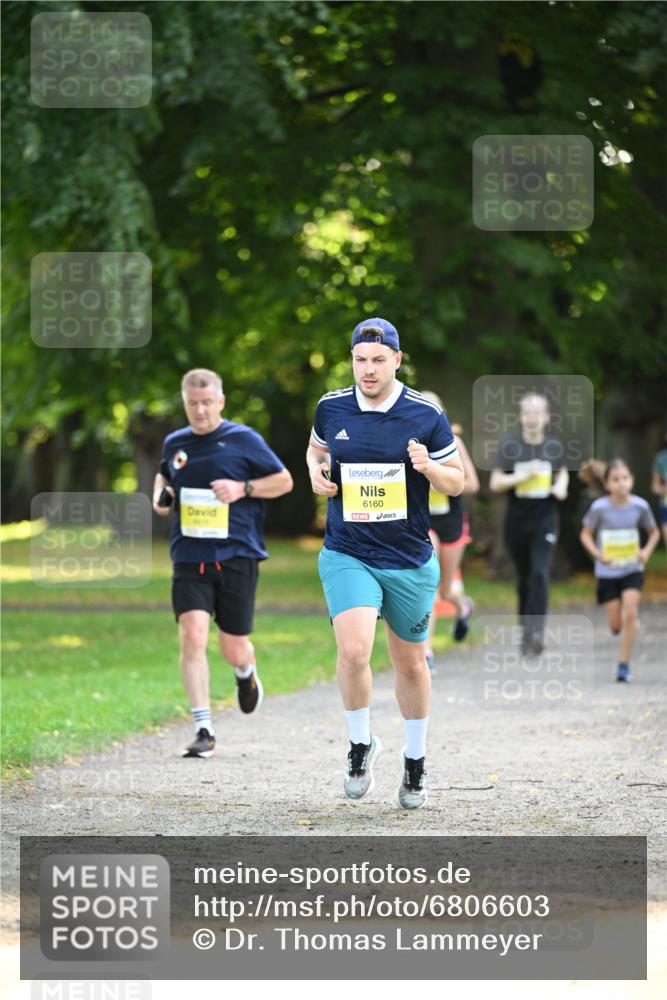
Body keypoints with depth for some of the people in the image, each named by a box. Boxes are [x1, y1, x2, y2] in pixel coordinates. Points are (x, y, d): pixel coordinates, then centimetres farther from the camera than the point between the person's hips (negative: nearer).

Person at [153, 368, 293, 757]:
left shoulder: (244, 439, -3)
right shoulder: (175, 444, 8)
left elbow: (284, 480, 3)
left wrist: (243, 488, -12)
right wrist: (160, 496, 7)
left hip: (237, 555, -2)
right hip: (189, 558, 2)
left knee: (234, 649, 4)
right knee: (192, 636, -16)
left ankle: (247, 672, 44)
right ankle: (204, 730, -13)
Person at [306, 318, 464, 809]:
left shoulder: (427, 415, -6)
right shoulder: (331, 409, -1)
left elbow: (457, 482, 1)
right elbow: (316, 448, 21)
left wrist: (429, 467, -20)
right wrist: (317, 472, -1)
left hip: (410, 562, 0)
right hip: (346, 556, 0)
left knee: (410, 662, 12)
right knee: (354, 650, -22)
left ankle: (416, 762, 32)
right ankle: (360, 745, 1)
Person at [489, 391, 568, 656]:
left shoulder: (554, 446, 3)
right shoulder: (509, 445, -3)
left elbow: (562, 473, 21)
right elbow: (495, 483, -4)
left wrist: (561, 487, -1)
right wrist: (522, 476, -18)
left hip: (545, 517, 0)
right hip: (517, 517, 0)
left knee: (540, 574, -16)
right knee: (524, 577, 10)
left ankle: (536, 631, -23)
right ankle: (525, 629, 28)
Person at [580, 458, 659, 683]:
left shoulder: (640, 506, -8)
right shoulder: (599, 508, -13)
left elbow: (654, 533, 7)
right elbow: (586, 534, -2)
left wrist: (647, 551, -10)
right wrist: (598, 554, -18)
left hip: (633, 570, 0)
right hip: (607, 572, 0)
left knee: (629, 614, -16)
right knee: (616, 625, 3)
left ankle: (624, 664, -5)